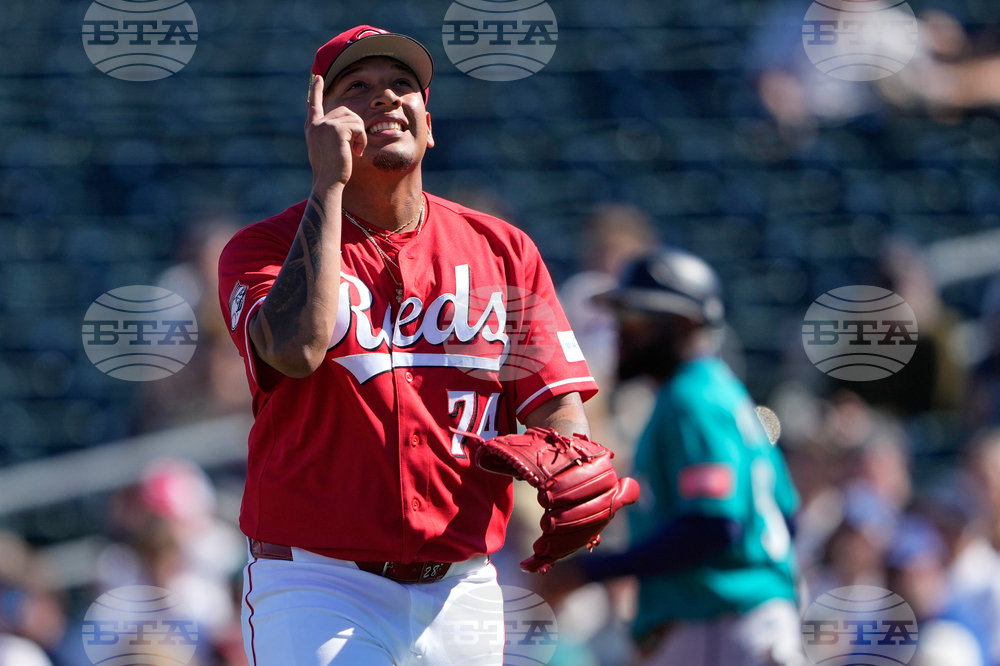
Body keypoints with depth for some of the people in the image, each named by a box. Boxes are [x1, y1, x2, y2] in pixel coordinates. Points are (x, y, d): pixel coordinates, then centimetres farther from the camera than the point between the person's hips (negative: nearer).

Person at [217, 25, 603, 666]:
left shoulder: (503, 251, 10)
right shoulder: (264, 248, 0)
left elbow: (556, 408, 5)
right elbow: (296, 348, -22)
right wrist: (329, 185, -16)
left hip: (461, 590, 4)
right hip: (317, 584, -4)